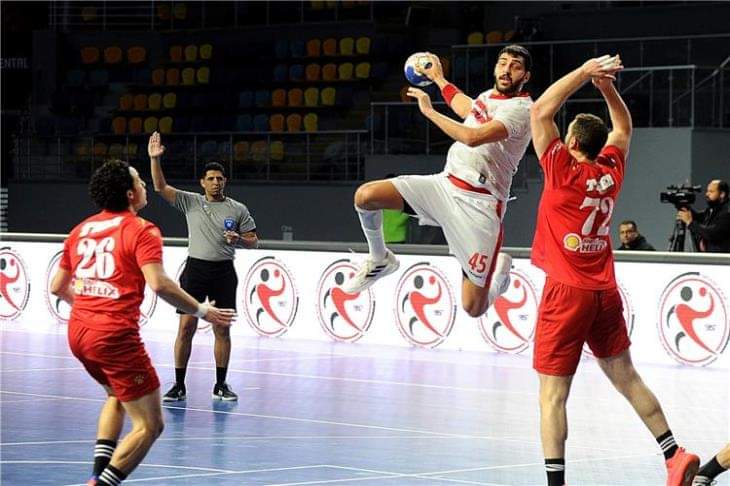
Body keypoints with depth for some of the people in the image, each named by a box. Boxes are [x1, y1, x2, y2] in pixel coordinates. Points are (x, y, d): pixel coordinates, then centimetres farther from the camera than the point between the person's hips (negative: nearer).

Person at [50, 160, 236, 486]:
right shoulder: (141, 230, -6)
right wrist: (202, 311, -9)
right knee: (149, 426, -1)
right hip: (115, 336, -8)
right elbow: (158, 284, -19)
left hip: (77, 333, 8)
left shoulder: (81, 230, 14)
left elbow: (57, 287, 21)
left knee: (117, 396, 33)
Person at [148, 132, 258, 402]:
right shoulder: (190, 202, 5)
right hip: (195, 269, 0)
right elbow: (160, 187, -2)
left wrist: (238, 239, -13)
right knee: (186, 327, -4)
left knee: (222, 329, 3)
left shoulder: (238, 210, 5)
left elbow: (253, 242, 8)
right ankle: (179, 386, 1)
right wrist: (154, 159, -14)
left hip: (224, 272, 0)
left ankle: (221, 385, 13)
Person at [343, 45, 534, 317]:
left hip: (480, 203, -7)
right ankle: (379, 260, 14)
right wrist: (438, 79, 54)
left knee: (474, 308, -8)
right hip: (445, 183, 7)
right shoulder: (489, 96, 15)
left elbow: (472, 137, -25)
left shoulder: (521, 109, -11)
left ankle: (500, 270, 28)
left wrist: (429, 111, -14)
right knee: (365, 195, -15)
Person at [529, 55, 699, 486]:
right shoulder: (612, 171, 4)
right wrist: (607, 86, 13)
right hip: (605, 292, 6)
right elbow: (623, 127, 24)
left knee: (552, 396, -5)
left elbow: (542, 111, -9)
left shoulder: (564, 172, -11)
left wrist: (586, 72, -5)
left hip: (567, 292, -6)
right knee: (626, 377, 17)